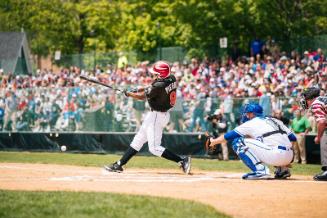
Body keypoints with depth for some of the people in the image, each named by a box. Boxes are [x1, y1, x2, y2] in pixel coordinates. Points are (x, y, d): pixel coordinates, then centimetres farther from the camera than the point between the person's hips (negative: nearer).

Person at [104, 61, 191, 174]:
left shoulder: (159, 86, -27)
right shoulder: (172, 79, -4)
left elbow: (142, 96, -12)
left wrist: (128, 93, 4)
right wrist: (146, 88, 10)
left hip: (156, 116, -10)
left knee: (154, 148, -7)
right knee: (138, 139, 17)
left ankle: (182, 160, -11)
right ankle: (119, 164, 25)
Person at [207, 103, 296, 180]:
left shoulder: (251, 124, 9)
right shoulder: (274, 121, 24)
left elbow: (230, 135, 17)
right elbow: (293, 138, 18)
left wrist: (214, 141, 32)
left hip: (275, 155, -7)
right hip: (289, 157, 7)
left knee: (238, 142, 1)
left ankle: (260, 170, -10)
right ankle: (282, 169, 18)